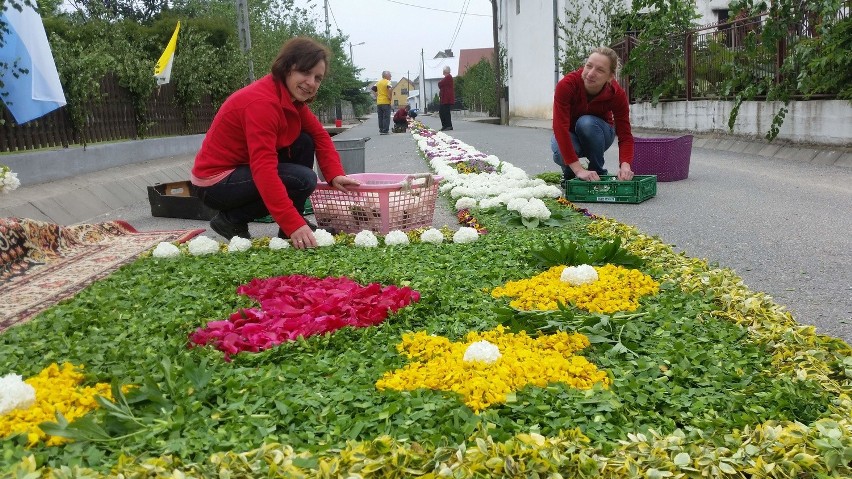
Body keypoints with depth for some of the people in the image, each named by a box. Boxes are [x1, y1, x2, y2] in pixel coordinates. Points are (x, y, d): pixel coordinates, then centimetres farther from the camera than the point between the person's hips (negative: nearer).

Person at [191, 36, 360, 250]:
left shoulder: (292, 97, 1)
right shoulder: (262, 102, -27)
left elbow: (320, 135, 6)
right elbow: (264, 169, -35)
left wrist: (336, 175, -12)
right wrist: (293, 224, -40)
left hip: (244, 167, 9)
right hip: (217, 183, -9)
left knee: (305, 143, 0)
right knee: (303, 179, -22)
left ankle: (293, 227, 2)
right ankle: (231, 220, -7)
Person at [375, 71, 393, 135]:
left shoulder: (378, 82, 14)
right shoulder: (387, 82, -7)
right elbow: (390, 89, -25)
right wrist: (390, 96, -14)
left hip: (379, 102, 6)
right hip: (386, 102, -6)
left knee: (380, 117, 10)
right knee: (386, 117, -3)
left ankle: (381, 130, 11)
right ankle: (385, 131, -6)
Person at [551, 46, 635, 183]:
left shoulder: (617, 95, -26)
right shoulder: (566, 85, -32)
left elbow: (625, 136, -25)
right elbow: (560, 127, -38)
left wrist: (625, 165, -46)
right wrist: (578, 170, -46)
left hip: (597, 134, 1)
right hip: (569, 134, -1)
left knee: (587, 122, -34)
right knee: (561, 152, -36)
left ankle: (599, 173, -11)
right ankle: (569, 173, 1)